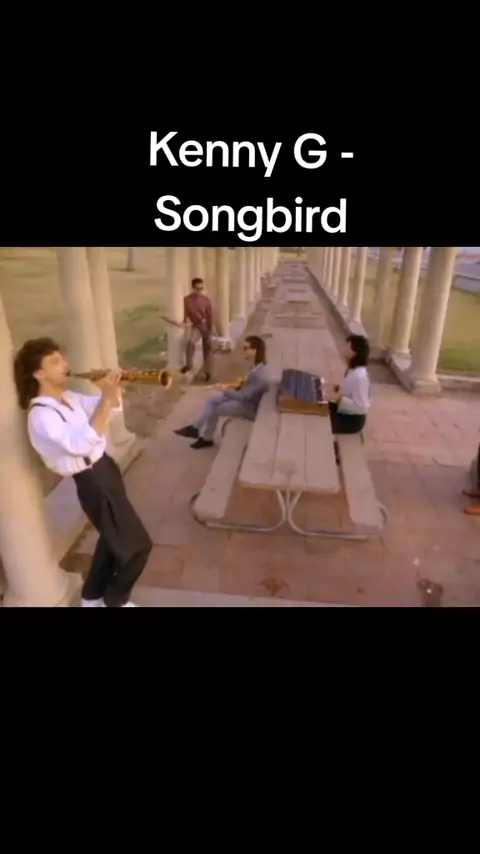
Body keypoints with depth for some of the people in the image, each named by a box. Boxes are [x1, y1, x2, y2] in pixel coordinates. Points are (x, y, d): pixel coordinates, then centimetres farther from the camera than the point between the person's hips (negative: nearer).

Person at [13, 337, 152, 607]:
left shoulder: (67, 397, 5)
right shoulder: (42, 415, -22)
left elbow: (110, 409, 11)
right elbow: (80, 443, -39)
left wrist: (113, 391, -10)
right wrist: (106, 398, -39)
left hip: (104, 469, 9)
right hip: (94, 483, -9)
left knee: (114, 537, 26)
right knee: (138, 546, 4)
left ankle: (92, 596, 46)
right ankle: (115, 601, 29)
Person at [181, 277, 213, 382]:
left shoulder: (206, 299, -9)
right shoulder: (187, 300, -9)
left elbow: (210, 316, -6)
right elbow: (186, 313, -3)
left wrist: (210, 331, -8)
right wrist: (186, 322, -25)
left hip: (206, 325, 1)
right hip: (196, 326, -1)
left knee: (207, 349, 8)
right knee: (190, 342, -30)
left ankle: (208, 372, 21)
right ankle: (188, 365, -14)